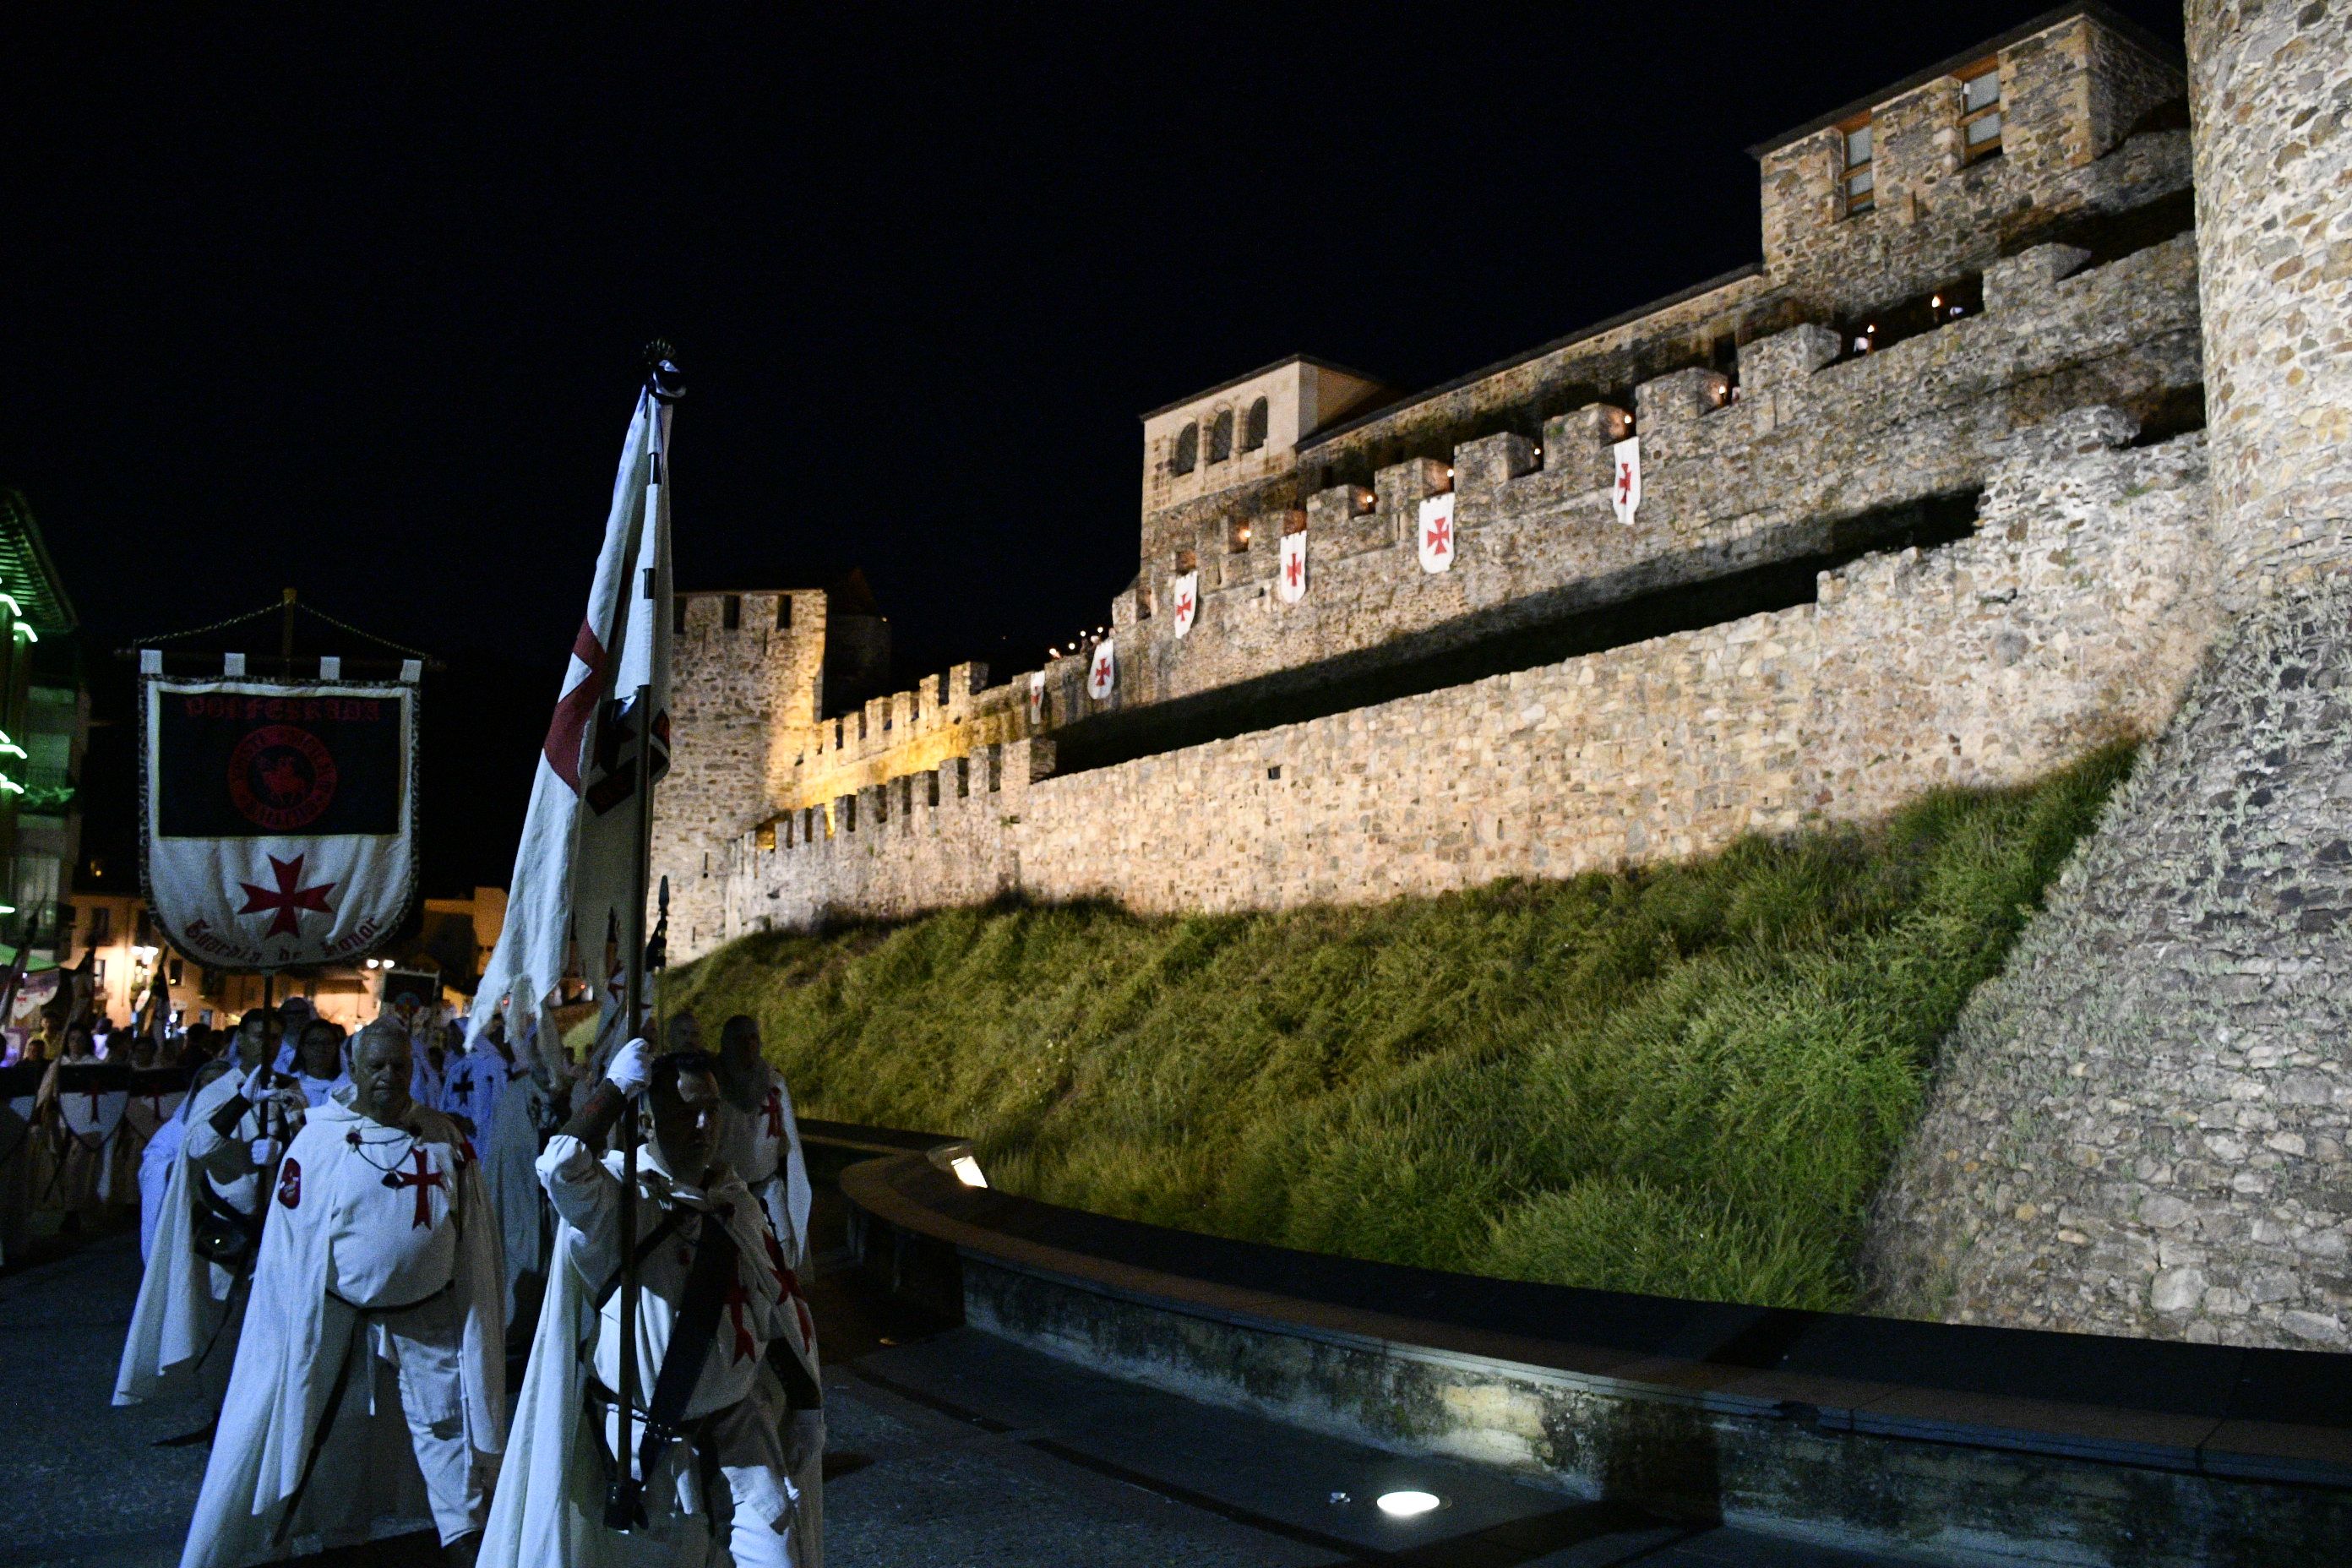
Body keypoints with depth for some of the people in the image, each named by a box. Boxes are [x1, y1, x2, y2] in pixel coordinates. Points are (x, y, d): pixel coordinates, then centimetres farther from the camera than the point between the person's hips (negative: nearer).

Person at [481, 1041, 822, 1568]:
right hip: (648, 1436, -3)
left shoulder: (736, 1203, 1)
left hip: (737, 1422, 4)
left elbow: (782, 1310, 9)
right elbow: (561, 1165, -38)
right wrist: (615, 1087, -26)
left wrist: (806, 1402, 11)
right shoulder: (616, 1196, -14)